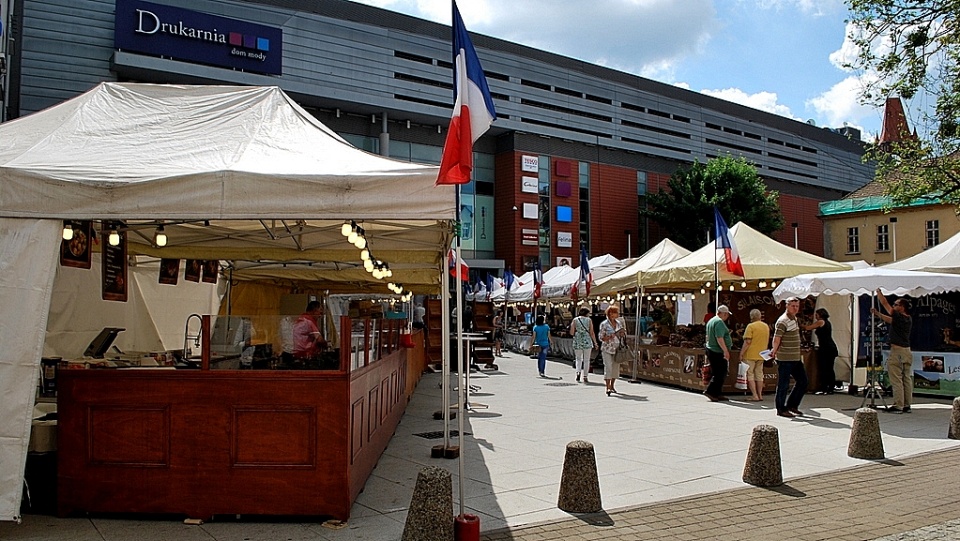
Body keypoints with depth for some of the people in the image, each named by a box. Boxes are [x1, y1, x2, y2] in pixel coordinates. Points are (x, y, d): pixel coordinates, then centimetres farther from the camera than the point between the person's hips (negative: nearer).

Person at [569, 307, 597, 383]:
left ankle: (578, 372, -9)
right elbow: (591, 333, -3)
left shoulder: (575, 320, 2)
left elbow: (571, 333, -2)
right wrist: (595, 342, 6)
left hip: (577, 342, 1)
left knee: (578, 359, 14)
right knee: (586, 360, 9)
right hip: (587, 342, -1)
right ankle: (585, 377, 8)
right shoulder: (589, 320, 0)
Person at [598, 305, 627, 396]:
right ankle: (608, 387, -13)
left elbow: (624, 334, 20)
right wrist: (611, 336, -21)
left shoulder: (619, 323, 9)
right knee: (608, 367, -12)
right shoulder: (604, 324, -6)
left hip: (617, 349, 5)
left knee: (616, 367, 7)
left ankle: (612, 386, 20)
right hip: (607, 349, -5)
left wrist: (622, 333, -3)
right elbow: (601, 337, -7)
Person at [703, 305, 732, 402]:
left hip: (710, 350, 10)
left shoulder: (711, 321, 17)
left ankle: (718, 394, 16)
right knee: (721, 374, -7)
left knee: (716, 373, 13)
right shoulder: (719, 322, -15)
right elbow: (719, 338, -24)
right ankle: (709, 391, -11)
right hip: (718, 352, -10)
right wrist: (726, 350, -25)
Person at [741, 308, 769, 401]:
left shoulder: (751, 326, -14)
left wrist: (742, 354, -12)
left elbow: (747, 342, -18)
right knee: (759, 374, 15)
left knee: (750, 375, 1)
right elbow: (767, 341, 18)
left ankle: (755, 396, -5)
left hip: (750, 355, -7)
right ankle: (760, 395, 16)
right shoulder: (766, 326, 8)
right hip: (761, 355, 7)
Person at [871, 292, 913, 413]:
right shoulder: (909, 319, 9)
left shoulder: (899, 317, -13)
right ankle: (907, 405, 16)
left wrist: (878, 292, 4)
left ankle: (898, 406, -3)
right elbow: (889, 320, 23)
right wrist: (877, 313, 25)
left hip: (897, 351, -8)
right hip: (907, 351, 8)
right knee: (907, 379, 11)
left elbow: (885, 303, -7)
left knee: (896, 380, -4)